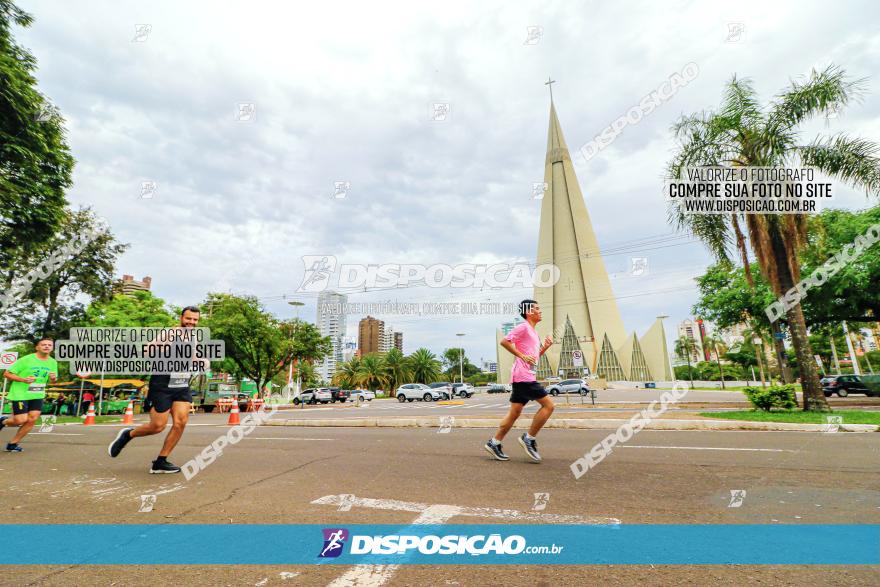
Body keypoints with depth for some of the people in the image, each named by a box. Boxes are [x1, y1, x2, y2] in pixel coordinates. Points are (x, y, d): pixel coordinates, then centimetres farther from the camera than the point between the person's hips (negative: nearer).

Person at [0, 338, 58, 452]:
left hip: (37, 396, 5)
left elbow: (52, 381, 16)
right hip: (20, 394, -4)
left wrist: (53, 378, -9)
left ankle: (12, 444, 13)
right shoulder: (26, 359, -12)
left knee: (32, 419, -4)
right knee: (21, 420, -7)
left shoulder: (53, 362, 4)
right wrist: (23, 379, -24)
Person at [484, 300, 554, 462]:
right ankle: (529, 438, 0)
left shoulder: (533, 332, 22)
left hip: (527, 377, 9)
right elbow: (504, 341, -16)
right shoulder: (523, 327, -7)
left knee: (515, 412, 9)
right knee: (548, 405, -8)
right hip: (523, 376, -9)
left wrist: (545, 347, 13)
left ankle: (494, 443, 15)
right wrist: (522, 356, -18)